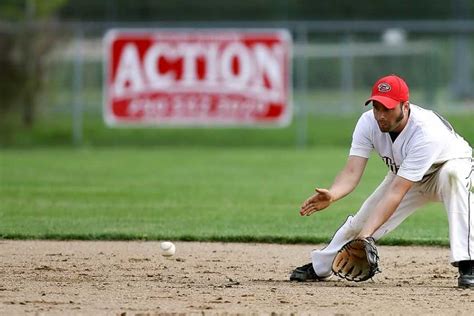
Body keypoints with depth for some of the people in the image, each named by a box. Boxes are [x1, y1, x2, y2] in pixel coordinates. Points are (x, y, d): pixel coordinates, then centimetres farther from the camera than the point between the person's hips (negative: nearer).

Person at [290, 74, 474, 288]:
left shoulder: (427, 132, -41)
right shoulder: (368, 123, -24)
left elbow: (396, 192, -44)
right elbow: (352, 172, -31)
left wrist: (366, 234, -51)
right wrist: (332, 195, -54)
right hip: (403, 175, 6)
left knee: (452, 173, -39)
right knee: (361, 220, -1)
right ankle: (319, 267, 26)